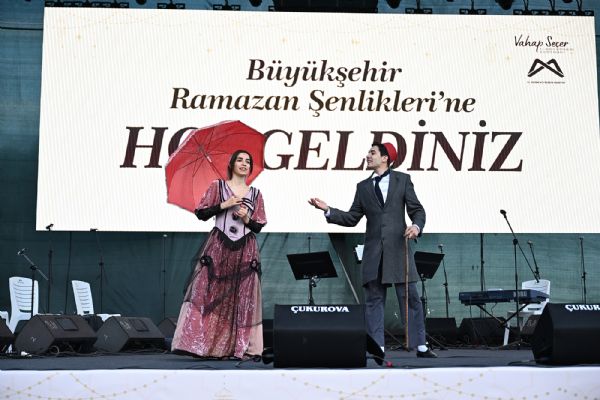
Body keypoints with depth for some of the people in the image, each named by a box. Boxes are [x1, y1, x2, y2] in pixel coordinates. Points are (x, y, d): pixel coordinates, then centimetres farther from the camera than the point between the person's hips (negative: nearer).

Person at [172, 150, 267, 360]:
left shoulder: (255, 193, 12)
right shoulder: (218, 186, 6)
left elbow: (259, 226, 12)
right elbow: (201, 213, 1)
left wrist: (247, 219, -8)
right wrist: (224, 205, -10)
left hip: (245, 251, 2)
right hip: (218, 247, -2)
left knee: (242, 300, -1)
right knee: (209, 295, -8)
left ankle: (240, 347, 2)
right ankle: (199, 342, -6)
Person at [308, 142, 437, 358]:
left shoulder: (402, 180, 7)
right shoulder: (363, 187, 15)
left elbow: (417, 209, 4)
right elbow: (351, 218, 12)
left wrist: (417, 225, -16)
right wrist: (328, 210, 0)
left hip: (398, 247, -3)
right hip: (373, 250, 3)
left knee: (410, 297, -1)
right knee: (374, 299, 2)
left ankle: (420, 346, 5)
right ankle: (377, 348, 7)